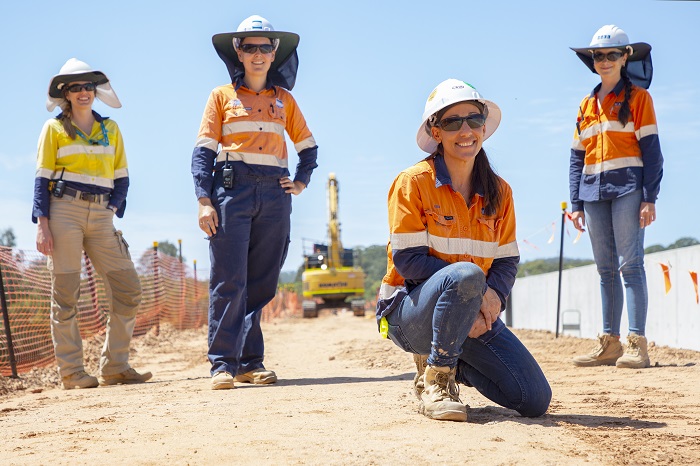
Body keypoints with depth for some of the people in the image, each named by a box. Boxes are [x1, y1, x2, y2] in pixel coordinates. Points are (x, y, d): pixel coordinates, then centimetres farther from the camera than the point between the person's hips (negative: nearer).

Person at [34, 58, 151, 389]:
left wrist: (110, 212, 0)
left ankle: (114, 367, 4)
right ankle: (71, 372, 0)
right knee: (65, 294, -5)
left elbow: (121, 178, 15)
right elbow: (43, 178, 1)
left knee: (128, 289, -3)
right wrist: (42, 224, -9)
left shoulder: (110, 129, 16)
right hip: (64, 210, -4)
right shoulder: (54, 128, 6)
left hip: (100, 216, 4)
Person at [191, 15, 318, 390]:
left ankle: (251, 362, 8)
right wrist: (204, 201, -10)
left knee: (262, 283, 3)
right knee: (229, 281, -10)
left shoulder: (284, 100, 16)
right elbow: (203, 151, 1)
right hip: (231, 189, -3)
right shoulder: (222, 96, 7)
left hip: (274, 194, 3)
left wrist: (301, 182, 9)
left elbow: (308, 147, 25)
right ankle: (223, 363, -8)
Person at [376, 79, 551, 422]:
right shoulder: (413, 182, -10)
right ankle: (434, 379, -18)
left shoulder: (499, 192, 6)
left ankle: (448, 360, 16)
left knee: (536, 400, -9)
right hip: (408, 309, -5)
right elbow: (408, 259, -15)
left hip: (473, 312, 5)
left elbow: (507, 261, 6)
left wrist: (493, 295, -17)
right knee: (466, 274, -39)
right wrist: (473, 286, -24)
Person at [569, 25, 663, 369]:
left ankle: (637, 343, -13)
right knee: (606, 269, 7)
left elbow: (651, 149, -4)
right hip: (594, 192, 5)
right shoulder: (586, 106, 17)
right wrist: (576, 204, 10)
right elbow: (577, 158, 17)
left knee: (630, 264, -11)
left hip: (627, 189, -5)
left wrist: (649, 197, -12)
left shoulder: (638, 97, 3)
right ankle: (609, 342, 10)